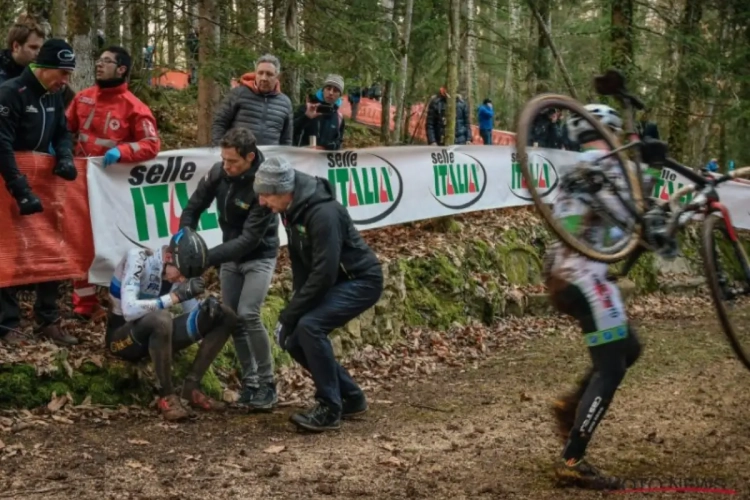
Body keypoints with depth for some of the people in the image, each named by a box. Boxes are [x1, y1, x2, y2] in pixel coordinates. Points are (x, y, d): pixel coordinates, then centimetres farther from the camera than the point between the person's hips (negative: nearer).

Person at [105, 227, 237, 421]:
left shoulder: (179, 268, -3)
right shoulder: (137, 259, -22)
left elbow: (193, 311, 1)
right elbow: (129, 310, -35)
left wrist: (207, 307, -21)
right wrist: (175, 296, -36)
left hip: (156, 335, 7)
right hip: (123, 337, -7)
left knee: (225, 316, -5)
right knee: (160, 318, -40)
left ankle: (191, 387, -6)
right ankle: (167, 396, -24)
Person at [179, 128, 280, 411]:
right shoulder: (218, 172, -13)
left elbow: (249, 239, -30)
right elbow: (193, 208, -2)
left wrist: (205, 259, -36)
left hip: (259, 257, -6)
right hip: (231, 255, 6)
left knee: (248, 315, -19)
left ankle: (267, 384, -6)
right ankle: (250, 381, 17)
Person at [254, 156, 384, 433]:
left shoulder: (323, 213, -30)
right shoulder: (292, 210, -2)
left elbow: (324, 273, -31)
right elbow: (300, 262, 8)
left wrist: (288, 315, -25)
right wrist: (295, 309, -1)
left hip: (361, 280, -9)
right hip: (335, 282, 9)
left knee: (309, 326, -27)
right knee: (294, 340, 3)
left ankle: (330, 409, -16)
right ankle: (351, 397, 18)